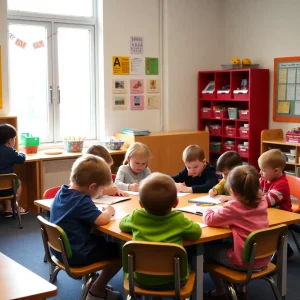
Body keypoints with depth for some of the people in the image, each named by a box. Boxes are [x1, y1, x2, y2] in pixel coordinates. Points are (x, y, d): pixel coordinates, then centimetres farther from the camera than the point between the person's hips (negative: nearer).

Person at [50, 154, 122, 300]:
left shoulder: (62, 192, 1)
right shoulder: (82, 200, -24)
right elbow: (102, 220, -33)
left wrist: (101, 210, 4)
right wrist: (109, 211, -11)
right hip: (77, 254, -9)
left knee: (103, 241, 25)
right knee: (121, 251, 1)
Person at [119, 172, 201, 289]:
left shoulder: (136, 217, -8)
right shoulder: (178, 219, -13)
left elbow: (122, 224, 13)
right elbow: (196, 232, 0)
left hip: (140, 279, 1)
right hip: (173, 280, 0)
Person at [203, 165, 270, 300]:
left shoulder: (234, 207, -20)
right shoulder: (262, 202, -3)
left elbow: (210, 219, -16)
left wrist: (207, 211, 2)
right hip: (262, 259, 7)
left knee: (207, 249, 15)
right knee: (226, 243, 32)